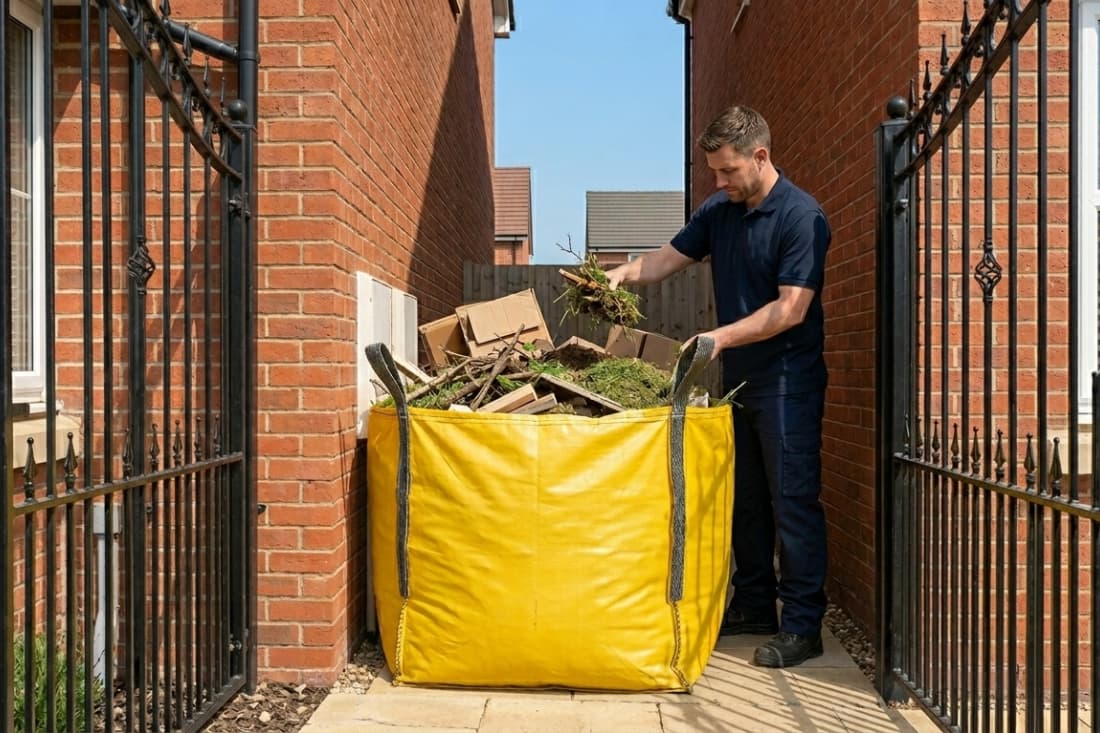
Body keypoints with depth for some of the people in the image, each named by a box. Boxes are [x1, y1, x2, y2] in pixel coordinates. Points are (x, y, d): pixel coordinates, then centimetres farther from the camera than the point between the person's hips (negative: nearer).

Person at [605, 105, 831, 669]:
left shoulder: (801, 216, -14)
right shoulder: (718, 211, 9)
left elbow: (790, 308, -20)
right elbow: (671, 257, 14)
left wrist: (721, 337, -24)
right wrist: (625, 273, -5)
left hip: (788, 379, -8)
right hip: (737, 376, 8)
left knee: (793, 500, -4)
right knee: (745, 498, 13)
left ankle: (802, 627, 4)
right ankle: (753, 607, 26)